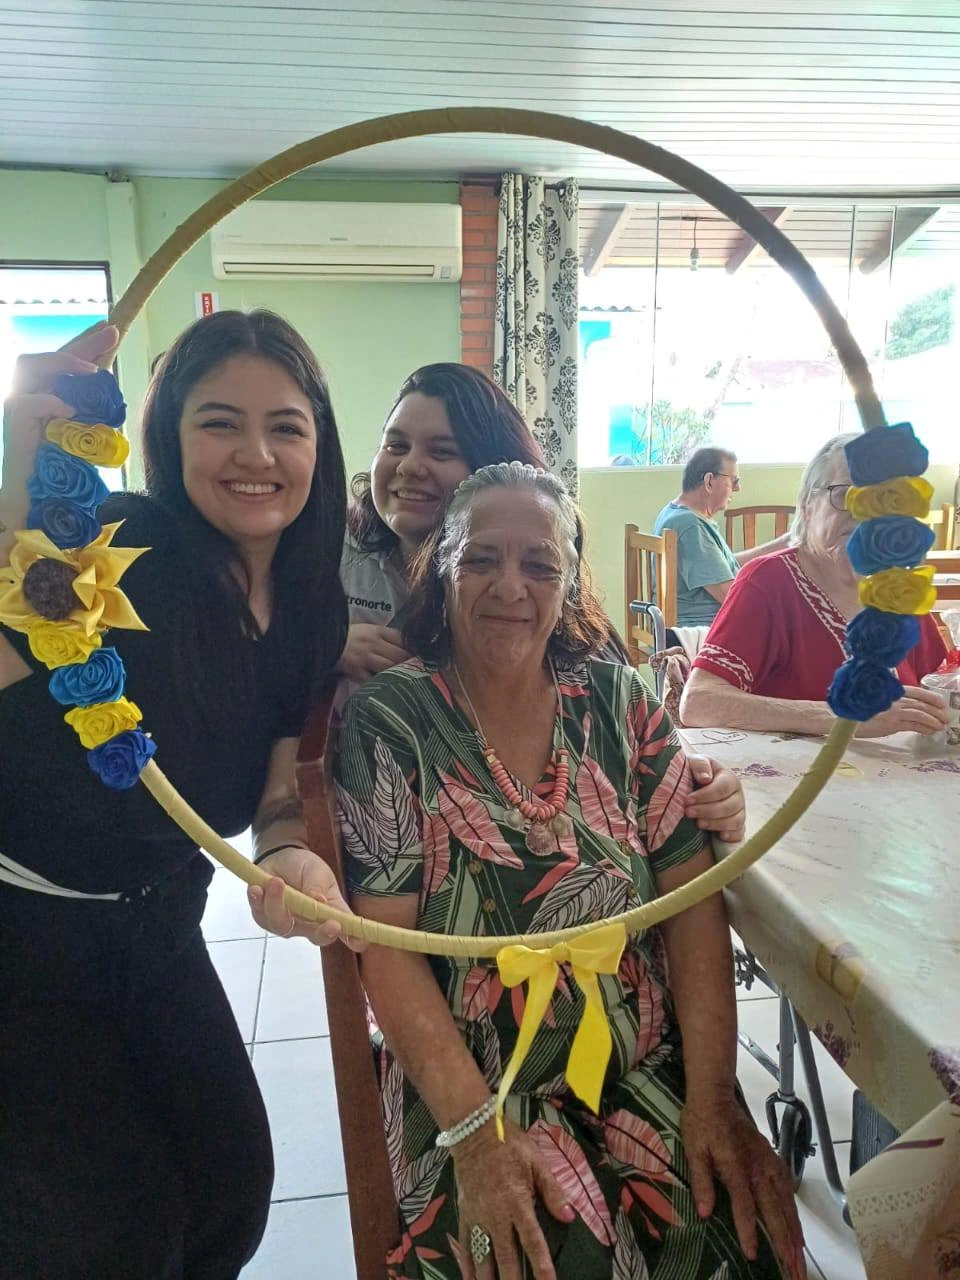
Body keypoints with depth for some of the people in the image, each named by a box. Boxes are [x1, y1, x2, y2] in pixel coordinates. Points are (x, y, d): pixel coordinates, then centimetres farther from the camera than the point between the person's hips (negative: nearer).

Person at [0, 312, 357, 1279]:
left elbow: (283, 781, -5)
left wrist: (290, 856, -26)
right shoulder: (113, 549, -23)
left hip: (156, 931, 6)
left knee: (235, 1193, 16)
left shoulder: (312, 610, -5)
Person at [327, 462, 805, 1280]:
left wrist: (711, 1095, -11)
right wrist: (475, 1129, -17)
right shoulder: (388, 721, -8)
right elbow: (386, 946, -10)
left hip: (651, 1074, 3)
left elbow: (692, 896, -3)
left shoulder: (617, 701, 0)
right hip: (468, 1089, -2)